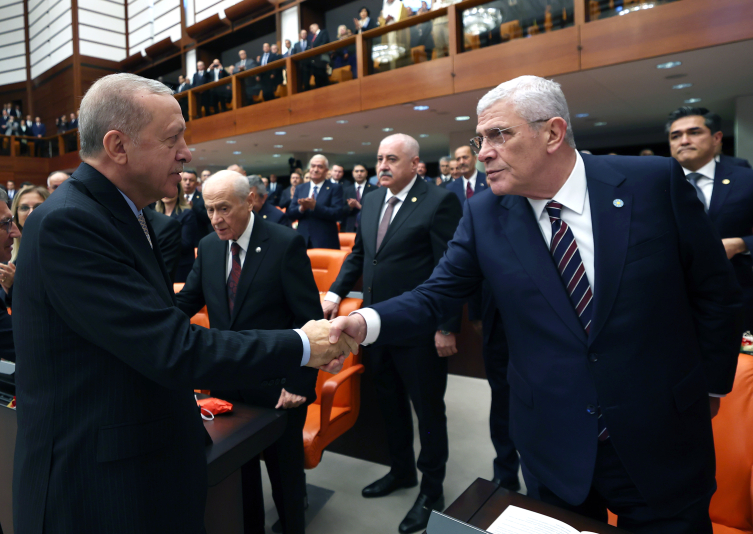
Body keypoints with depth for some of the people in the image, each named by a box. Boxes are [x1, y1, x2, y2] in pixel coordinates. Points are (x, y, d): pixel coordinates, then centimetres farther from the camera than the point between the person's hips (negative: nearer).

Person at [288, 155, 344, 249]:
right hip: (303, 242, 3)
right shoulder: (299, 189, 13)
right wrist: (301, 208, -14)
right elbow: (289, 215, 8)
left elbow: (337, 213, -11)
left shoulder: (335, 188, 2)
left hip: (326, 243, -3)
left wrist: (315, 206, -21)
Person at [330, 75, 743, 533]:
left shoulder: (655, 182, -11)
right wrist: (366, 322, -24)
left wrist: (709, 383, 4)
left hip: (663, 436, 0)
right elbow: (436, 296, -8)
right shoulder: (483, 214, -7)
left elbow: (716, 291, -1)